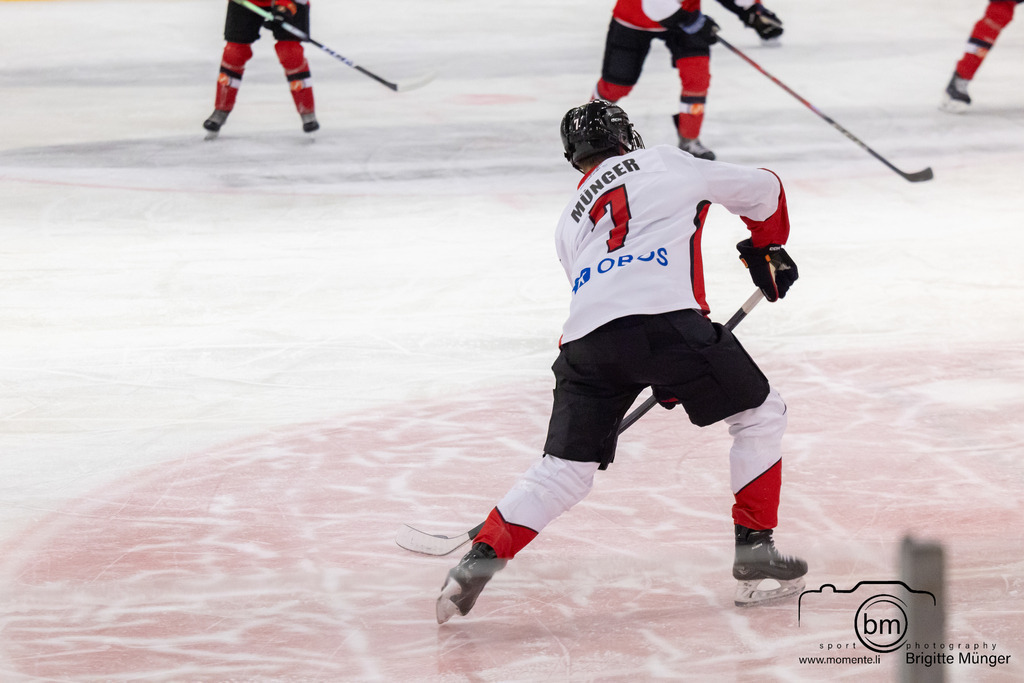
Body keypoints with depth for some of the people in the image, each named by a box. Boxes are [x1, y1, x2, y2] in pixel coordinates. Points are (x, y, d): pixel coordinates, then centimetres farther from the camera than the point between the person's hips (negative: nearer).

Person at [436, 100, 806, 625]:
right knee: (760, 415, 15)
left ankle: (481, 560, 0)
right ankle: (754, 551, 10)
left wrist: (665, 378, 39)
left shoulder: (570, 222, 34)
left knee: (564, 469, 14)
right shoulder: (667, 164, 23)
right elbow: (761, 191, 30)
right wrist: (768, 251, 49)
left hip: (588, 340, 4)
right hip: (664, 317, -4)